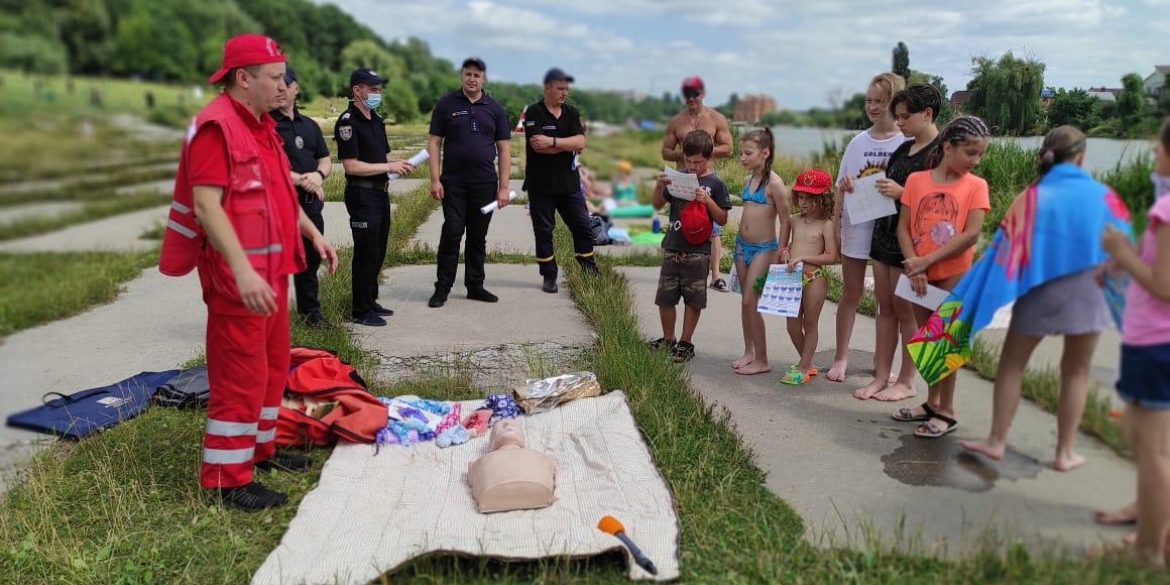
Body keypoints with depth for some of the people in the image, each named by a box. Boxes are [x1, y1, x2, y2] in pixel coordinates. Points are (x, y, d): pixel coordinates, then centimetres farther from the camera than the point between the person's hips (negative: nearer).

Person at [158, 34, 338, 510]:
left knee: (273, 364, 18)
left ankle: (259, 448, 34)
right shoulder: (216, 126, -17)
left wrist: (313, 234, 19)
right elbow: (206, 206, -24)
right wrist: (242, 270, -31)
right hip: (238, 275, -10)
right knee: (240, 376, -4)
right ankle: (226, 480, 7)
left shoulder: (261, 125, 14)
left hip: (271, 269, 10)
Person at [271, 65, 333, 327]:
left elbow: (326, 160, 16)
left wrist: (319, 175, -7)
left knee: (310, 258, 16)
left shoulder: (310, 125, 16)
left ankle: (310, 310, 30)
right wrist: (301, 180, -16)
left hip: (311, 202, 7)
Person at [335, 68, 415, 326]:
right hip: (362, 195, -9)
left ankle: (370, 301, 27)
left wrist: (399, 164, 2)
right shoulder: (348, 121, -13)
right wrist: (388, 167, -18)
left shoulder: (376, 120, 14)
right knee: (366, 253, -3)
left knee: (378, 253, 15)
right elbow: (351, 166, -20)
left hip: (380, 193, 9)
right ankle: (361, 311, 7)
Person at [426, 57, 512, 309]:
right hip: (453, 183, -2)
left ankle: (475, 286, 18)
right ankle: (442, 288, 6)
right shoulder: (446, 104, 2)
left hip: (485, 183, 2)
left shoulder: (494, 109, 6)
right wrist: (435, 179, -8)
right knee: (451, 234, -2)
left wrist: (503, 186, -1)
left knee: (478, 237, 8)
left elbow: (504, 149, 5)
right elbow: (434, 142, 1)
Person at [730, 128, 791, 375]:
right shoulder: (748, 180, 7)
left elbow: (785, 221, -12)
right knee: (746, 301, 12)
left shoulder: (773, 183, -14)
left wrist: (779, 255, -12)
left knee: (750, 302, -7)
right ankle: (749, 352, 24)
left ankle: (762, 360, 4)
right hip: (742, 246, 7)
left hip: (763, 249, -7)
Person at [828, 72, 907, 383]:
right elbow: (842, 187, 9)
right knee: (851, 293, 10)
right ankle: (841, 357, 21)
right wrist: (837, 222, 2)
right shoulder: (858, 142, 6)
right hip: (856, 225, 3)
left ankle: (885, 365, 19)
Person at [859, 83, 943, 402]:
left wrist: (901, 193, -23)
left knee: (905, 310, 0)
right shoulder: (904, 148, 13)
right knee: (885, 306, 10)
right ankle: (882, 376, 17)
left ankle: (906, 381, 12)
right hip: (885, 232, 8)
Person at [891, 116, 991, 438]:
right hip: (921, 276, 3)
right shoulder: (916, 180, 0)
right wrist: (914, 268, -13)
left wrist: (927, 260, -18)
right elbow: (903, 227, -2)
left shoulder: (975, 185, -5)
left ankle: (946, 412, 12)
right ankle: (932, 403, 27)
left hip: (953, 275, -3)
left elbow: (971, 234, -14)